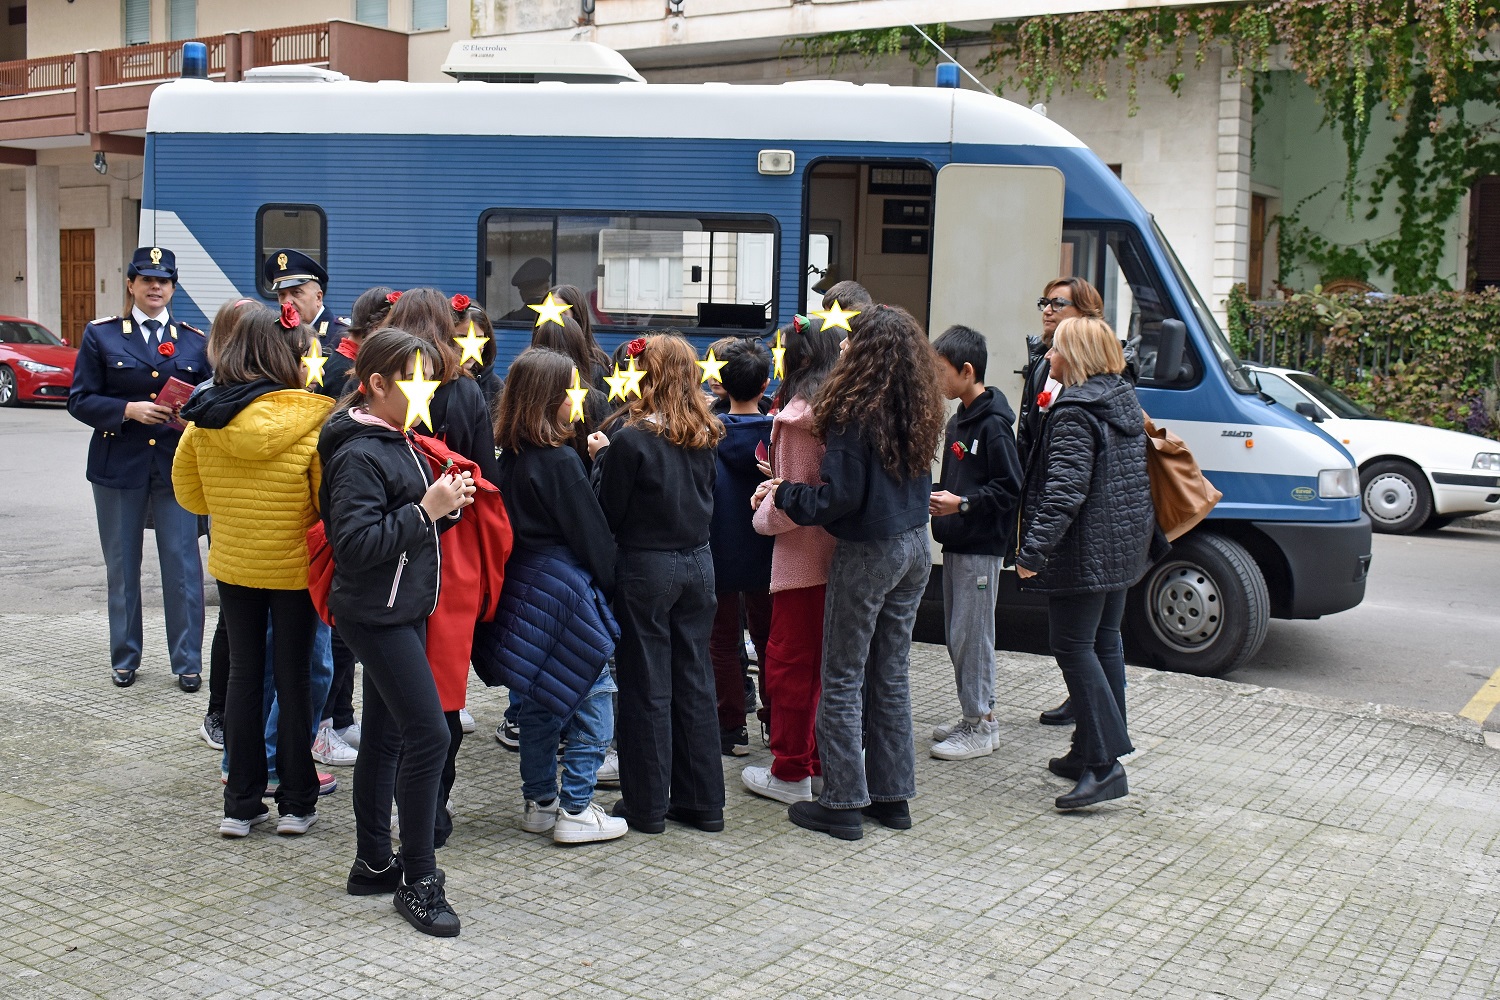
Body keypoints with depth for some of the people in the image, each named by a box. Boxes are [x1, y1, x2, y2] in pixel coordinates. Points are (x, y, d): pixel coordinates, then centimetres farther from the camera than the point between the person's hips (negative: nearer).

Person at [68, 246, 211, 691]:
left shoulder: (196, 341, 8)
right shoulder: (101, 335, 4)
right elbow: (80, 400, -1)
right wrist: (129, 410, -16)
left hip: (177, 466, 0)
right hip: (119, 465, 0)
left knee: (184, 567, -3)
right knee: (121, 566, 9)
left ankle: (187, 662, 7)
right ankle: (124, 659, 23)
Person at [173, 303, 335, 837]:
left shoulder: (204, 420, -5)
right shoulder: (311, 422, -18)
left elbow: (189, 493, 7)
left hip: (232, 565, 3)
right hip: (295, 568, -3)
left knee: (243, 677, 13)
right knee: (293, 679, 8)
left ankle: (241, 804, 18)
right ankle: (296, 803, 16)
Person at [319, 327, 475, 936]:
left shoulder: (397, 443, 12)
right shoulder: (359, 455, -18)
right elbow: (356, 545, -24)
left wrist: (446, 507, 0)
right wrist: (424, 510, -24)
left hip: (402, 610, 10)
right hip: (375, 615, -10)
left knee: (384, 735, 15)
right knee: (429, 734, -11)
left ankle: (373, 864, 26)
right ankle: (418, 881, -1)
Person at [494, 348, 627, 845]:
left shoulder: (509, 457, 7)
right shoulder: (560, 461, -16)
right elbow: (591, 533, -12)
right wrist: (611, 585, -1)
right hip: (567, 589, -8)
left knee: (538, 695, 16)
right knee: (594, 693, 0)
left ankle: (539, 802, 25)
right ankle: (576, 810, 1)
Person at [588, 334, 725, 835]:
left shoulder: (632, 438, -16)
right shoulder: (703, 437, 2)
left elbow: (608, 511, -11)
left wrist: (602, 456, 2)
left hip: (645, 566, -5)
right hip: (698, 564, 6)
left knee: (646, 686, 4)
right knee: (695, 681, 12)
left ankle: (647, 804, 13)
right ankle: (702, 800, 20)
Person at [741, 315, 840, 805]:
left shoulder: (796, 416, -16)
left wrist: (761, 514, 3)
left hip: (802, 559, -7)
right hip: (839, 551, 7)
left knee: (788, 663, 4)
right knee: (822, 661, 17)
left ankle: (791, 773, 11)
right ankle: (821, 761, 27)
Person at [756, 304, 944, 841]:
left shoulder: (857, 412, -19)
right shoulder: (918, 411, 4)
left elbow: (839, 498, -19)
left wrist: (781, 493, -4)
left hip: (868, 552, -8)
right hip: (914, 547, 8)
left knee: (843, 680, 3)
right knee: (892, 675, 15)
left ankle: (843, 802, 8)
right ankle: (893, 794, 22)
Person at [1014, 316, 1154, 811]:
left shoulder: (1074, 413, -17)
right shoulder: (1124, 401, 12)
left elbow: (1064, 490, -25)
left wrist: (1033, 550, -24)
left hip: (1085, 552, -10)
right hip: (1124, 548, 10)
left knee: (1073, 646, -6)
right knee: (1104, 643, 15)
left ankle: (1104, 764, -9)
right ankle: (1095, 752, 23)